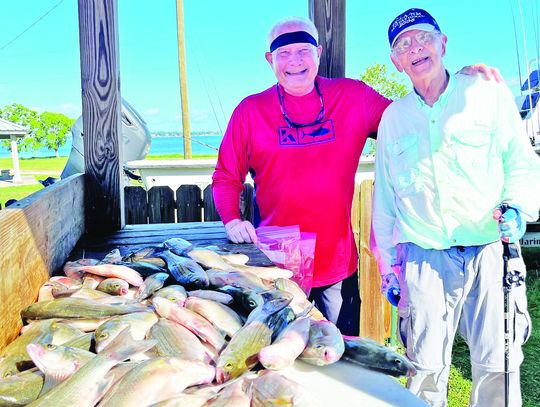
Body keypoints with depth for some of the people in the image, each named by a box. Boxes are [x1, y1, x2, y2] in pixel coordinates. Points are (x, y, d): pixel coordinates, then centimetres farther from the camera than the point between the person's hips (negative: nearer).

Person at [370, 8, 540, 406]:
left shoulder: (488, 93, 5)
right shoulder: (392, 117, 11)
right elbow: (385, 194, 15)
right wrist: (388, 265, 15)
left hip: (491, 251, -1)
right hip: (425, 261, 1)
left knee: (497, 366, 1)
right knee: (426, 368, 2)